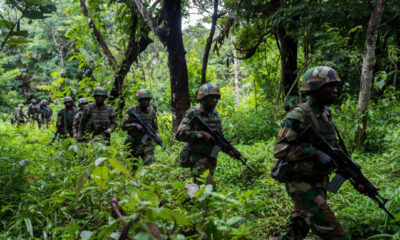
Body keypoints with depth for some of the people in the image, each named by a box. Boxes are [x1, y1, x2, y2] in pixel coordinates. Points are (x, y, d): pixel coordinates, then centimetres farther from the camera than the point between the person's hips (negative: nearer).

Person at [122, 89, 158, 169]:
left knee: (150, 164, -14)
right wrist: (135, 125, -18)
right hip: (133, 144, 0)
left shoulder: (151, 111, 2)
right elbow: (124, 126, -3)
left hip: (147, 143, 0)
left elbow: (155, 128, 11)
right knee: (131, 167, 10)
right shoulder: (131, 111, -4)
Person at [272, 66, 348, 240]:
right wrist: (316, 154, -29)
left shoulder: (326, 114, 8)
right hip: (302, 184, -9)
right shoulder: (299, 115, -19)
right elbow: (280, 150, -24)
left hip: (318, 182, 9)